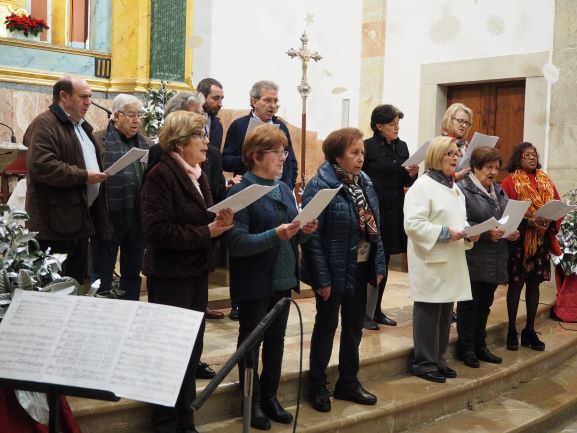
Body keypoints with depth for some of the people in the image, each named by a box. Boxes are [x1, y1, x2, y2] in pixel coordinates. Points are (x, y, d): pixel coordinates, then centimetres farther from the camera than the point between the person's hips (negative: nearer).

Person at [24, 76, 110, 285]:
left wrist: (99, 175, 11)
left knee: (76, 282, 15)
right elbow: (41, 166, -24)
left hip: (80, 218, 9)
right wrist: (83, 176, -20)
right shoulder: (45, 124, -11)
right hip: (56, 223, -9)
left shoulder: (81, 126, 20)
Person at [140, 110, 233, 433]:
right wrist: (206, 232, -20)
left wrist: (221, 222, -4)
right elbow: (157, 231, -24)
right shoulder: (161, 175, -15)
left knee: (192, 349, 15)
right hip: (171, 276, -8)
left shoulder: (199, 175, 12)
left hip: (197, 273, 8)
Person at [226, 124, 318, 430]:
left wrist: (304, 231, -9)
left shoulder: (285, 190, 8)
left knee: (276, 340, 17)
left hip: (283, 279, 7)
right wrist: (275, 235, -31)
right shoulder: (240, 192, -15)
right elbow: (237, 243, -23)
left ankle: (270, 397, 32)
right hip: (254, 283, -7)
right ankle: (252, 402, 23)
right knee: (251, 342, 9)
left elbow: (293, 237, 13)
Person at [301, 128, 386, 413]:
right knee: (326, 326, 7)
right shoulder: (320, 186, -17)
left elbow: (374, 226, 10)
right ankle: (318, 387, 23)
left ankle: (348, 383, 32)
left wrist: (379, 264, 5)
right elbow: (312, 236, -18)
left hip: (360, 268, 7)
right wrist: (321, 278, -19)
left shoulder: (364, 183, 5)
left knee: (354, 325, 16)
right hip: (334, 270, -7)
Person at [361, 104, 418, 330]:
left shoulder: (402, 146, 11)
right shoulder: (368, 146, -7)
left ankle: (377, 310, 22)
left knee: (384, 261, 12)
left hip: (395, 210, 6)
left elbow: (405, 182, 17)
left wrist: (412, 174, -4)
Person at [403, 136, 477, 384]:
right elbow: (413, 223, -19)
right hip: (430, 260, -8)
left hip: (452, 259, 8)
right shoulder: (422, 186, -10)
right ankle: (424, 363, 7)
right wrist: (444, 233, -21)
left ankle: (438, 360, 23)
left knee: (445, 312, 12)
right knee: (428, 311, -2)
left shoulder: (455, 188, 17)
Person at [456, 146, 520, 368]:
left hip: (495, 262, 7)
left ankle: (480, 345, 26)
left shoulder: (499, 190, 15)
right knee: (469, 304, 3)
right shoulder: (463, 189, -10)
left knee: (485, 304, 15)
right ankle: (466, 349, 14)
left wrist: (513, 231, -1)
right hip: (473, 260, -7)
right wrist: (487, 233, -23)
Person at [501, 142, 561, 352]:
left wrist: (549, 221, -12)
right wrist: (529, 221, -22)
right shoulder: (510, 181, -4)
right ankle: (512, 331, 12)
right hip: (519, 239, -5)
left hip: (542, 240, 5)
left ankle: (530, 330, 21)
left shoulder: (545, 180, 11)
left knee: (534, 284, 10)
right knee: (516, 284, 2)